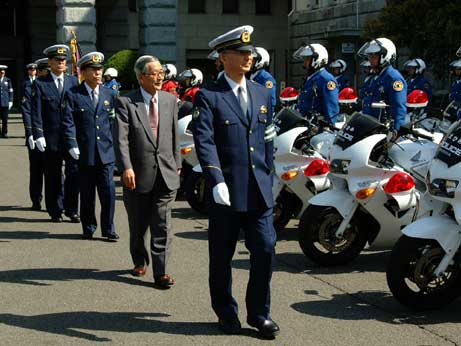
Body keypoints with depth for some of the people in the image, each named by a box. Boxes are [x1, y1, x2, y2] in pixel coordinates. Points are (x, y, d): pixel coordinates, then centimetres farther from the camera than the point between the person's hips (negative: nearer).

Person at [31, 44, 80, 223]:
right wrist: (38, 135, -10)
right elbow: (36, 112, -2)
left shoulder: (73, 81, 9)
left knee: (74, 172, -3)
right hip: (51, 139, -1)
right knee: (53, 176, 6)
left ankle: (71, 209, 9)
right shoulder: (40, 84, 1)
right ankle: (55, 211, 17)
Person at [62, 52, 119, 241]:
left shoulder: (109, 94, 10)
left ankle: (108, 229, 7)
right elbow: (68, 122, -5)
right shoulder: (72, 94, -1)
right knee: (87, 193, 7)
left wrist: (115, 143, 6)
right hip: (85, 153, -2)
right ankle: (88, 228, 20)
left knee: (108, 190, -4)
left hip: (106, 152, 2)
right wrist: (72, 145, -15)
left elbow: (113, 121, 13)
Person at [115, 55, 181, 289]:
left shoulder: (170, 100, 8)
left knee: (162, 225, -3)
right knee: (138, 224, 14)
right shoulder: (125, 102, -5)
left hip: (166, 173, 2)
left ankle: (161, 272, 0)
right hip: (138, 174, -2)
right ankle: (139, 260, 37)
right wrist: (127, 168, -23)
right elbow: (122, 139, -13)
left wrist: (177, 164, 13)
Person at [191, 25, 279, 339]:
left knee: (265, 251, 1)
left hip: (259, 191, 4)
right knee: (222, 256, 9)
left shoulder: (263, 94, 12)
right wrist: (216, 182, -27)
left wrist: (269, 177, 15)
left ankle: (259, 313, 16)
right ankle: (226, 313, 25)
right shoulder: (208, 97, -5)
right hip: (226, 191, -4)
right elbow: (204, 142, -16)